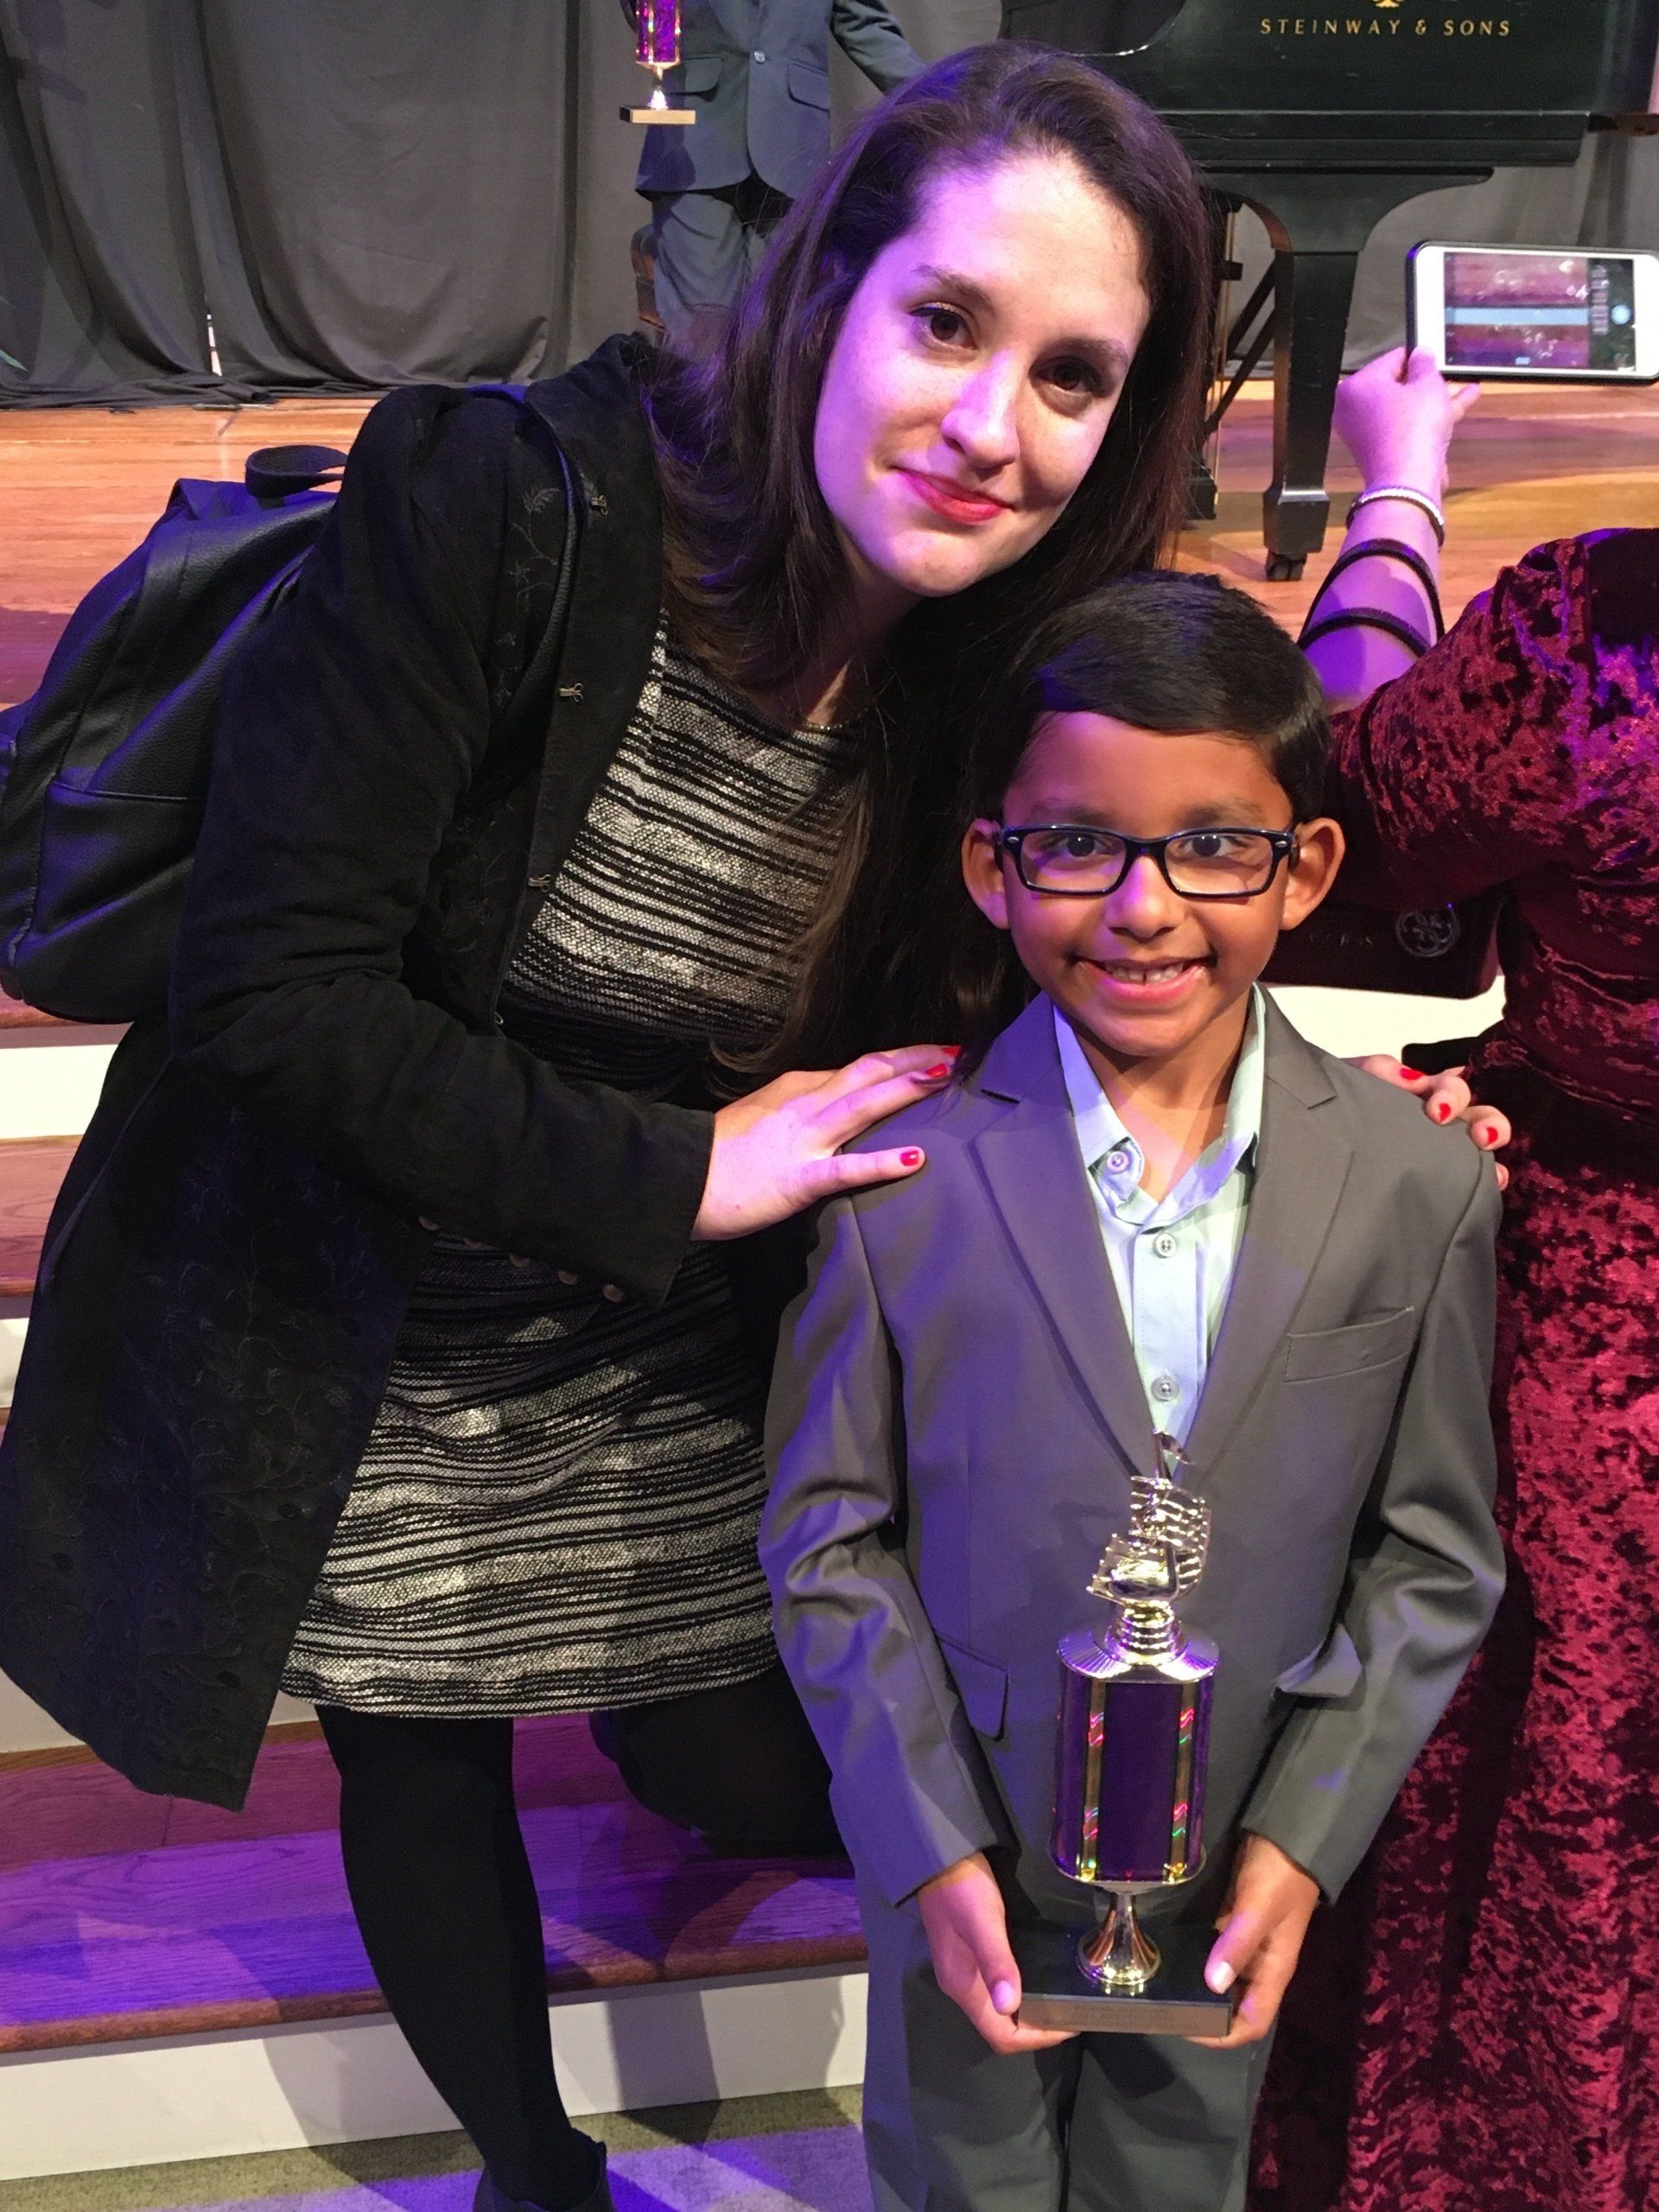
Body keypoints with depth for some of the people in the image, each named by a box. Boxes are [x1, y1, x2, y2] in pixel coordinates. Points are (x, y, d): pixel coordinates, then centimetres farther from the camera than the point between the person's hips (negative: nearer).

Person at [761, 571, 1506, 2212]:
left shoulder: (1419, 1188, -12)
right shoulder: (901, 1172, -17)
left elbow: (1433, 1556, -4)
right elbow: (828, 1534, -10)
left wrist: (1306, 1836, -10)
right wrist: (931, 1849, -13)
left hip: (1235, 1877, 2)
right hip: (962, 1850, -1)